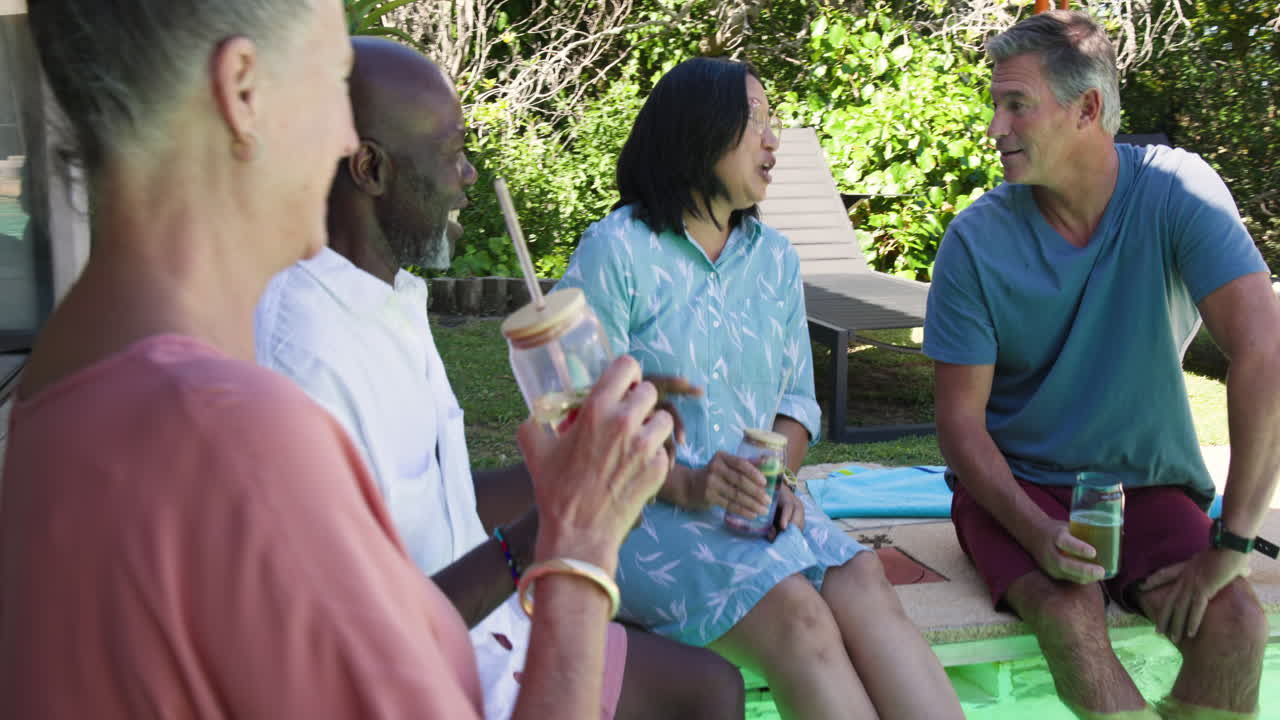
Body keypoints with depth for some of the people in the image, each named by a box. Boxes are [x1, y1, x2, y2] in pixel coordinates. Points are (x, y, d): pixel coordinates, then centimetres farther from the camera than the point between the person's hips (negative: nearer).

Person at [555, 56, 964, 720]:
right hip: (641, 511, -5)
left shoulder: (775, 258, 15)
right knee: (795, 611, -30)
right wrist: (686, 486, -20)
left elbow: (796, 399, 16)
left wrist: (776, 477, -5)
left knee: (862, 584, -26)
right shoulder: (614, 251, -4)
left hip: (756, 503, 5)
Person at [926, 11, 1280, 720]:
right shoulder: (975, 240, -11)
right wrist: (1037, 534, -25)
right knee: (1071, 617, -30)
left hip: (1148, 483, 1)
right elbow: (960, 422, -8)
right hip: (1016, 483, 0)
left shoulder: (1175, 194, -13)